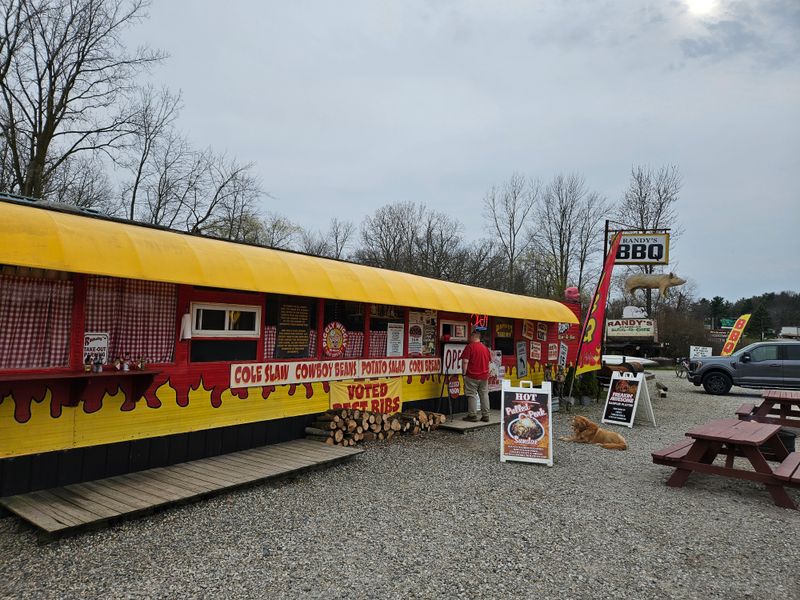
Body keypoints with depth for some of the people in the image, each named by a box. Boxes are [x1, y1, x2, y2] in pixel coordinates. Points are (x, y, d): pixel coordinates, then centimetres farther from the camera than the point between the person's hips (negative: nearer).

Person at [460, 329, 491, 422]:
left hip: (472, 376, -6)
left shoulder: (470, 346, -10)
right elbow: (488, 361, 18)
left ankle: (472, 415, 4)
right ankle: (485, 415, 13)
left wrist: (464, 373, -7)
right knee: (484, 395, 10)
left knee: (472, 395, 2)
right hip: (484, 376, 6)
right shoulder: (485, 348, 10)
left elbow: (465, 361, -16)